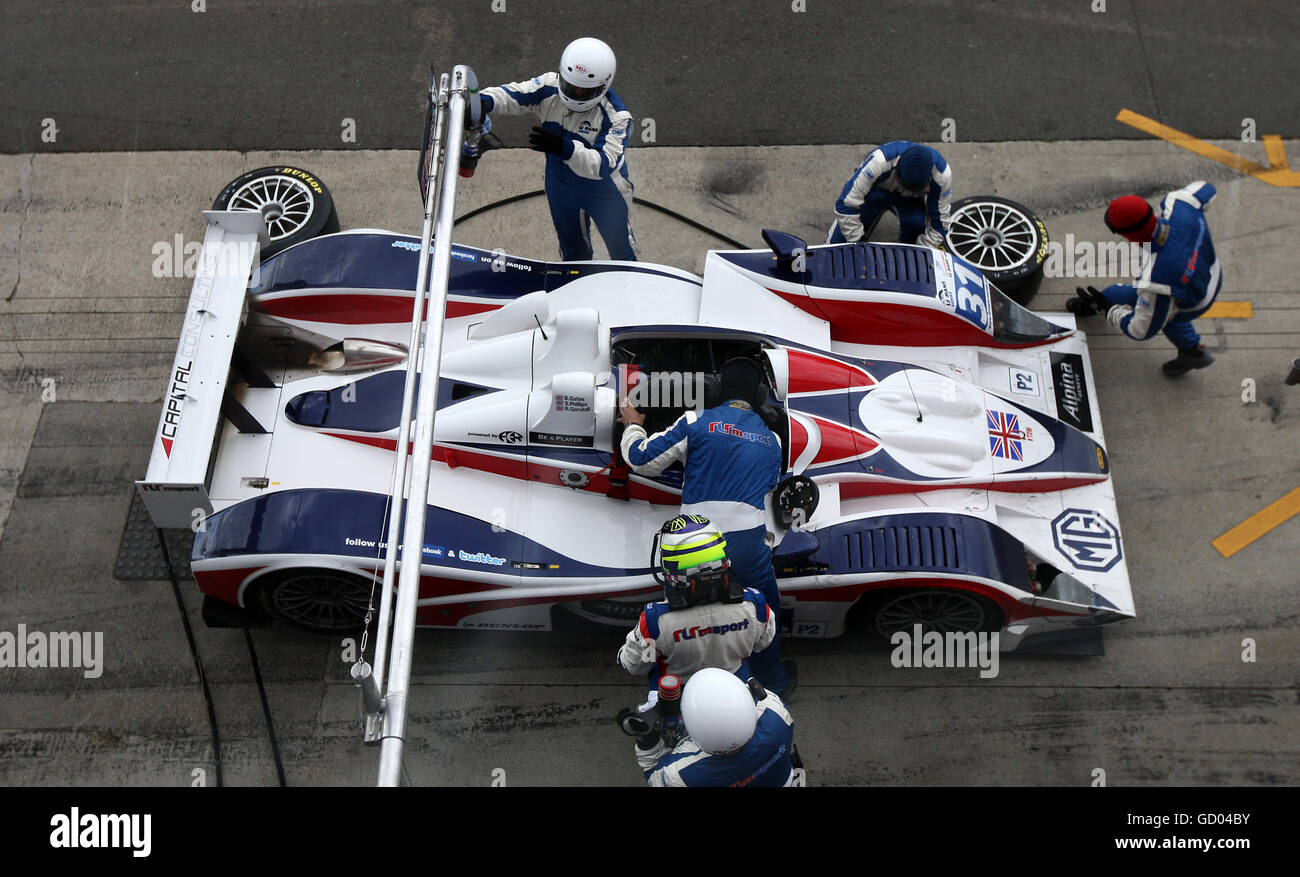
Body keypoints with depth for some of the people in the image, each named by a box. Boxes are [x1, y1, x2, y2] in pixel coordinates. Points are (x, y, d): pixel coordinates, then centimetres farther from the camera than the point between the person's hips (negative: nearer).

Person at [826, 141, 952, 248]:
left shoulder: (942, 174, -34)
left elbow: (939, 224, -20)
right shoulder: (879, 161, -44)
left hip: (911, 200, 1)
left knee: (916, 224, -32)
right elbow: (846, 206, -37)